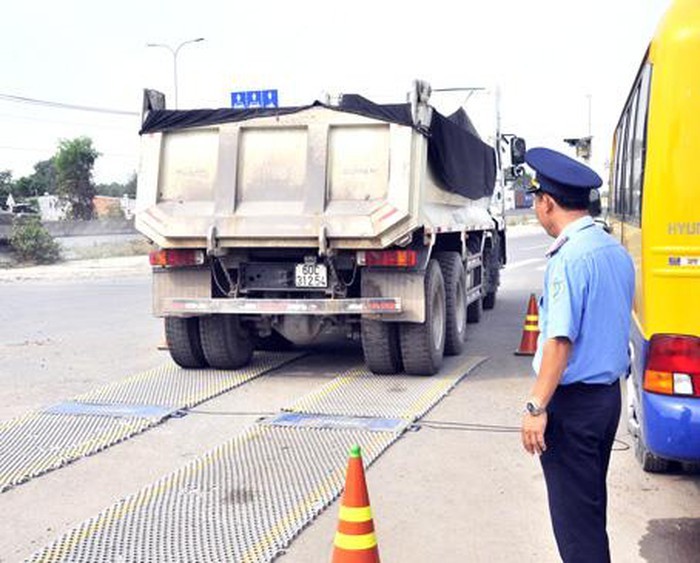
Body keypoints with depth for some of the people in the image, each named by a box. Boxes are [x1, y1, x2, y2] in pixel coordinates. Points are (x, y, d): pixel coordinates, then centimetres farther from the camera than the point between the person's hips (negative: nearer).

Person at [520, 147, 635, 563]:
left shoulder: (570, 257, -21)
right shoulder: (617, 251, 7)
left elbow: (560, 340, -25)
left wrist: (537, 407, -21)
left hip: (573, 401, -9)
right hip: (610, 393, 9)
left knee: (573, 513, 2)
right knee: (593, 502, 22)